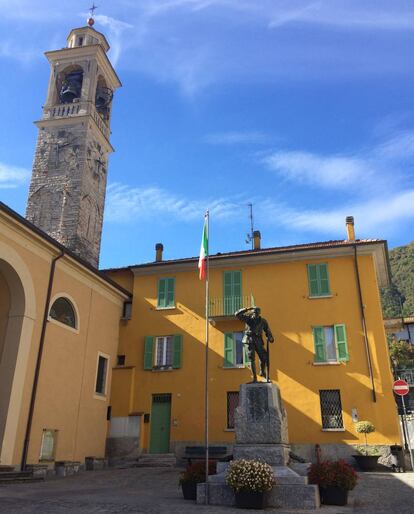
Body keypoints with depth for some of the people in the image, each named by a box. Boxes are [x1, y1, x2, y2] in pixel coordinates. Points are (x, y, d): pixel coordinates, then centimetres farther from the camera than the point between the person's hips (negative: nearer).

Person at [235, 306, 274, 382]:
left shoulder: (263, 321, 5)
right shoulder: (248, 318, -1)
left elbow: (267, 331, 6)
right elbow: (237, 314, -8)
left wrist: (270, 338, -13)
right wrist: (246, 309, -18)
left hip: (258, 341, 2)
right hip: (250, 340, -2)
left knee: (264, 358, -4)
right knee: (252, 359, -6)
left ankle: (262, 372, 23)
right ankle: (254, 377, -1)